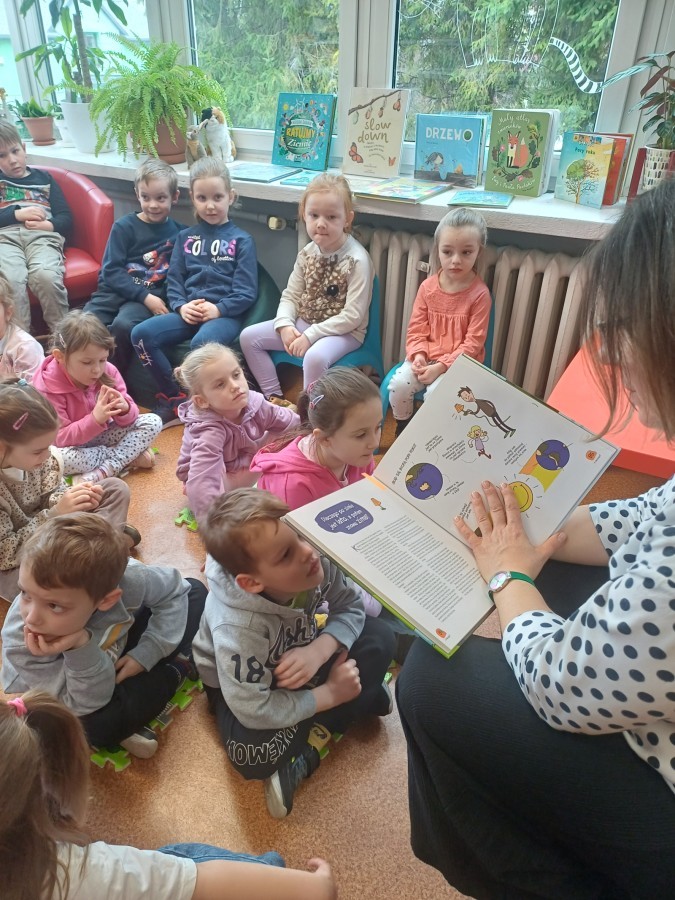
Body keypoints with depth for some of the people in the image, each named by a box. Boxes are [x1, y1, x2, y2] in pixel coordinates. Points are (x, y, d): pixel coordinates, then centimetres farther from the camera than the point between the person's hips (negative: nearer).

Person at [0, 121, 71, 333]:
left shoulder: (43, 177, 25)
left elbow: (66, 218, 14)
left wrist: (47, 224, -6)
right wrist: (18, 214, -5)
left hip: (43, 236, 0)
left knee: (46, 277, -37)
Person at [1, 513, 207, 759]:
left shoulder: (127, 579, -35)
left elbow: (175, 590, -13)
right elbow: (88, 704, -31)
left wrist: (146, 654, -19)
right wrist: (81, 648, -49)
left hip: (116, 653, 3)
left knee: (194, 591, -6)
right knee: (101, 726, -34)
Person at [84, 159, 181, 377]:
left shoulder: (179, 233, 8)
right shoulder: (124, 227, 5)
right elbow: (111, 271, -1)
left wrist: (157, 299, -11)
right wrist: (145, 297, -12)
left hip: (153, 297, -1)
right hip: (115, 291, 1)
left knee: (123, 325, -32)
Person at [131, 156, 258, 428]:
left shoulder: (241, 240, 6)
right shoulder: (185, 237, 18)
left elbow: (246, 291, -2)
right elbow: (174, 280, 12)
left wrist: (219, 309, -17)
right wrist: (181, 306, -8)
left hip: (225, 314, -5)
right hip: (188, 311, 5)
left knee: (201, 343, -38)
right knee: (141, 334, -18)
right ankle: (174, 398, -6)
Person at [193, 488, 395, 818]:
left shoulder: (316, 560, -30)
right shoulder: (238, 627, -41)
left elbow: (350, 607, -14)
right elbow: (256, 711, -35)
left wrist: (318, 651, -33)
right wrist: (330, 693, -25)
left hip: (298, 657, 5)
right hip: (243, 683, -5)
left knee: (380, 637, -14)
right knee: (252, 756, -33)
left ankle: (307, 750, -9)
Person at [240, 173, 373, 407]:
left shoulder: (357, 260, -18)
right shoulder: (307, 253, 2)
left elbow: (353, 316, -21)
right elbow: (290, 296, 7)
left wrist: (311, 335, -22)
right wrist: (285, 325, -14)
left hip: (344, 332, -7)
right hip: (303, 323, 7)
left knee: (315, 357, -38)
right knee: (249, 336, 0)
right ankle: (274, 397, 5)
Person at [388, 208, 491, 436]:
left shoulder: (479, 294, -12)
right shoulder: (428, 287, -1)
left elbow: (473, 343, -12)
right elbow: (416, 328, 3)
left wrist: (441, 366, -20)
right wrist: (417, 355, -16)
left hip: (458, 363, -4)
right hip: (426, 357, 4)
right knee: (398, 384, -18)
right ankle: (403, 430, 7)